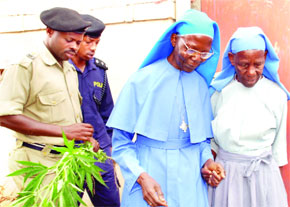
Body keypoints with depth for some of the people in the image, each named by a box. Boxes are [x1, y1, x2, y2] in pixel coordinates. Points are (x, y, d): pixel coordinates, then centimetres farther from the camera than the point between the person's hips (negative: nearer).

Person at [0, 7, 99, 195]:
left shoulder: (71, 70, 14)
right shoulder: (26, 66, -11)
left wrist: (85, 137, 3)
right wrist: (63, 130, -21)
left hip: (69, 162, 7)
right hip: (39, 164, -7)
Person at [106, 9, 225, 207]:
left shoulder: (201, 84, 3)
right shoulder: (142, 80, -8)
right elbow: (121, 142, -8)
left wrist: (207, 160, -5)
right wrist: (141, 176, -20)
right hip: (148, 171, -3)